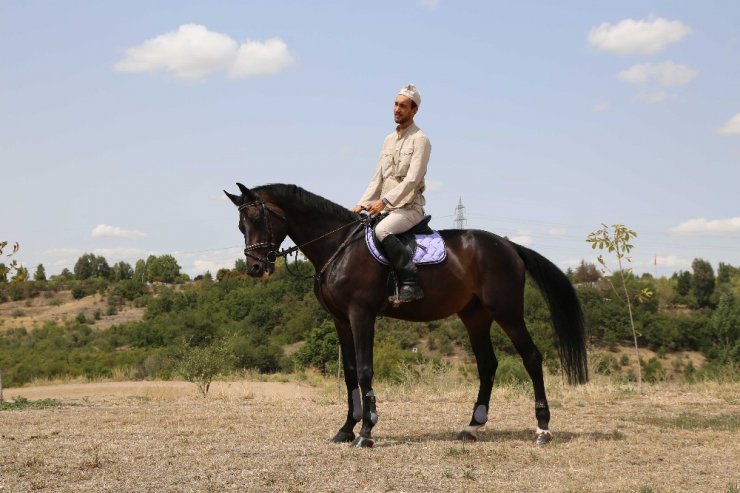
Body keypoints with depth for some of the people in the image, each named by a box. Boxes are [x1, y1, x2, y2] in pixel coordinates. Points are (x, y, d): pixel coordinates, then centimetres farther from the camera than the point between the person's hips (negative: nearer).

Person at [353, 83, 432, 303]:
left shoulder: (420, 139, -6)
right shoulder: (389, 140, 18)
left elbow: (412, 179, -17)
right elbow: (377, 179, 17)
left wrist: (385, 200, -25)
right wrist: (362, 203, 4)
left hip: (409, 207, -8)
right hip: (388, 209, 8)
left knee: (382, 230, -35)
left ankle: (410, 283, -34)